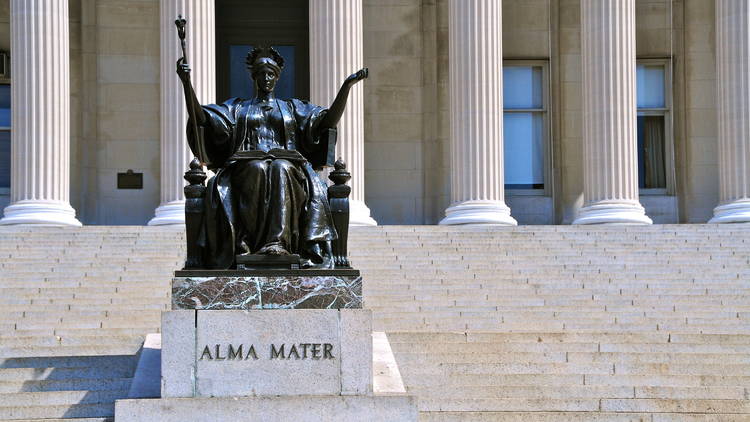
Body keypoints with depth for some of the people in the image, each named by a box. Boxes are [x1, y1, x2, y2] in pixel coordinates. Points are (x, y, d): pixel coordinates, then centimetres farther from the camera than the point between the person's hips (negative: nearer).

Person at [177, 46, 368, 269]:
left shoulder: (293, 107, 28)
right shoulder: (237, 107, 27)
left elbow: (329, 120, 13)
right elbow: (200, 117, 12)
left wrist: (347, 85, 3)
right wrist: (187, 83, -2)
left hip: (287, 165, 0)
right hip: (246, 167, 0)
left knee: (280, 170, -38)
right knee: (258, 170, -37)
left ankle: (276, 241, -51)